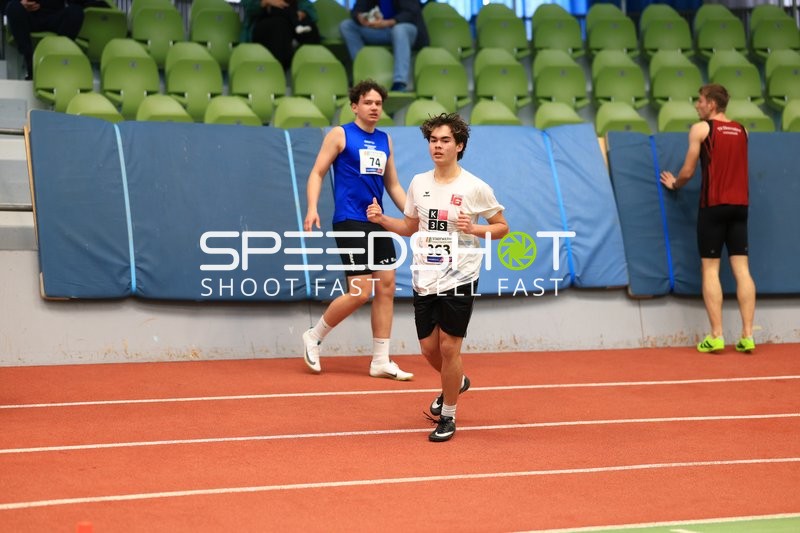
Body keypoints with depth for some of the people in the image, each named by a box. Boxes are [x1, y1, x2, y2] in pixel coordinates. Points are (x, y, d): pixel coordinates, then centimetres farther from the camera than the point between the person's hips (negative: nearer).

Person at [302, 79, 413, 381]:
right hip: (350, 223, -6)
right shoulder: (340, 135, -2)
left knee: (386, 288, 2)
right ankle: (314, 337, 11)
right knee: (360, 292, -11)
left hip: (378, 223, 7)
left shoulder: (384, 140, 15)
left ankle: (380, 361, 8)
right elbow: (317, 172, -2)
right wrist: (312, 208, -16)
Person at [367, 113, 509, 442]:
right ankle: (456, 383, 43)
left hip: (459, 278, -5)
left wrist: (473, 228, -18)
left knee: (448, 347, -3)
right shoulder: (418, 183, 6)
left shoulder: (475, 188, -8)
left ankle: (448, 418, 13)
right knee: (429, 347, 10)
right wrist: (382, 219, 0)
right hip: (424, 278, 5)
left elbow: (501, 226, 0)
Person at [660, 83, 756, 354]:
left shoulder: (701, 129, -2)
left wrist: (674, 184, 17)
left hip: (713, 205, -4)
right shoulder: (741, 131, 13)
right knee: (741, 268, 2)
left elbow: (688, 172, -2)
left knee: (710, 269, 0)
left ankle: (716, 336, -5)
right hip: (739, 205, 4)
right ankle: (747, 335, -2)